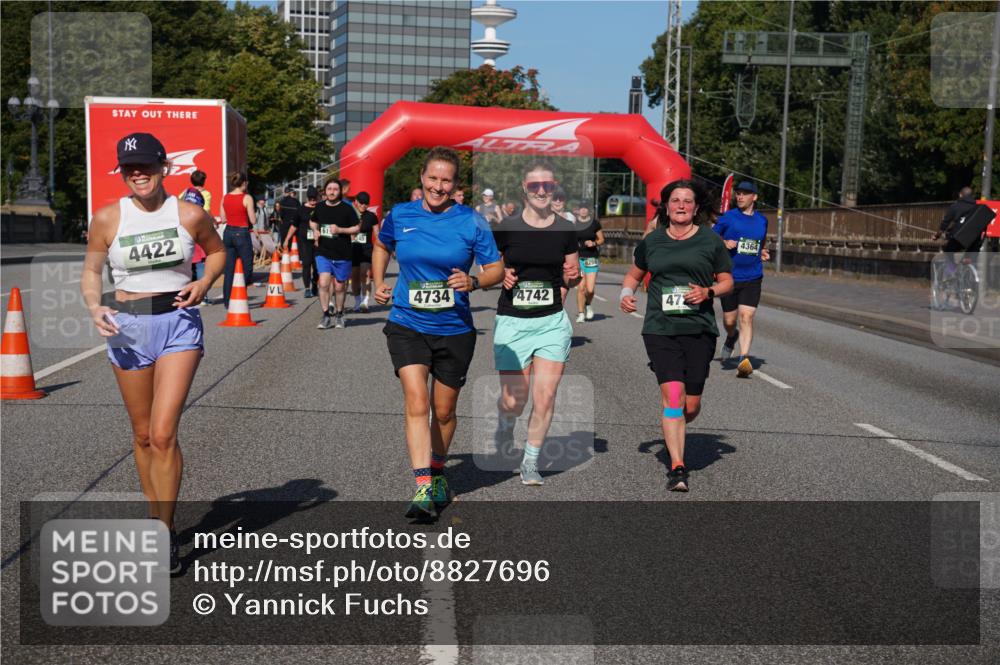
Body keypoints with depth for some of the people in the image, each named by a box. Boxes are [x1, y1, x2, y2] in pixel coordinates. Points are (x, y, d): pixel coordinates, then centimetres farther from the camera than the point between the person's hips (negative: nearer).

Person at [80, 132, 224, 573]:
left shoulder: (190, 214, -3)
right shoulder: (108, 218, -2)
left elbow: (217, 251, 15)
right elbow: (91, 271, 8)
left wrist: (204, 282, -4)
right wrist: (94, 307, -11)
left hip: (179, 325, -2)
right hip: (127, 327, 2)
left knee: (163, 434, -13)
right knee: (143, 435, 12)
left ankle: (165, 535, -2)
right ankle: (155, 517, 30)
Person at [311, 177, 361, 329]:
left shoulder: (347, 209, -5)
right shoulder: (319, 207, 5)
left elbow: (357, 228, -2)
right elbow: (312, 221, 25)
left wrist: (340, 230, -17)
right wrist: (315, 231, 3)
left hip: (342, 254, -2)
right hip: (323, 252, 2)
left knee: (339, 287, 9)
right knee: (324, 283, -13)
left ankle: (339, 315, 28)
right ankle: (326, 315, -4)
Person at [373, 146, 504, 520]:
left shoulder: (471, 222, -4)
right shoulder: (400, 216, 1)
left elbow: (496, 270, -1)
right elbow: (382, 246, 23)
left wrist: (473, 282, -20)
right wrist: (379, 283, 10)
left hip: (454, 330, 0)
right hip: (407, 326, 0)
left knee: (443, 411, 12)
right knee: (416, 404, -16)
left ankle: (437, 473, 38)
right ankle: (423, 489, -20)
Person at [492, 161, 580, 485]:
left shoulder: (565, 229, 2)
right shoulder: (506, 228, -3)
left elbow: (571, 278, 13)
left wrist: (573, 275, -10)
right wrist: (500, 275, -13)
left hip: (552, 321, 1)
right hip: (512, 322, -1)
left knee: (545, 400, -2)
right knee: (514, 400, 1)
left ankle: (530, 462, 17)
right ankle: (505, 426, 38)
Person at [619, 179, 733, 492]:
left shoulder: (711, 241, 5)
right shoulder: (652, 241, 9)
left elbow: (727, 281, 11)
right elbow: (633, 275, 23)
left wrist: (707, 292, -9)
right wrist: (625, 294, 2)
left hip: (699, 329, 1)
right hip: (660, 329, 0)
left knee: (691, 405, 4)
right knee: (672, 394, -15)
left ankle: (673, 431, 39)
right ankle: (677, 467, -12)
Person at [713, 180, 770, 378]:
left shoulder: (762, 220, 9)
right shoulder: (727, 218, -2)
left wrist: (762, 252, 7)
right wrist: (723, 243, -15)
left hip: (752, 278, 1)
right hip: (729, 277, -1)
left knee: (747, 317, -14)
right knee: (729, 320, 7)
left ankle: (744, 359, -16)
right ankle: (731, 336, 43)